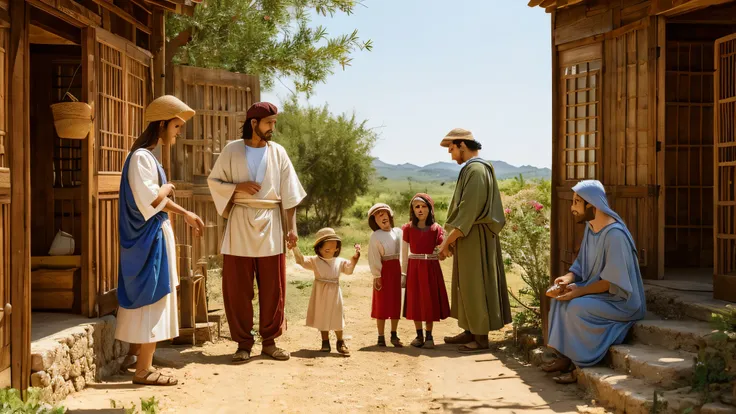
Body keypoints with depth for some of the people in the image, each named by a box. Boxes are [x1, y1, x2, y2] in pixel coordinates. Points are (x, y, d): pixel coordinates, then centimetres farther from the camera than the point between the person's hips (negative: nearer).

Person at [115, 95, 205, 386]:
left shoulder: (148, 156, 13)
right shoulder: (141, 157, -17)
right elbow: (148, 199, -25)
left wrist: (186, 214, 24)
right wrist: (167, 188, -7)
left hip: (152, 238, 10)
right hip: (149, 239, -10)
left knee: (146, 300, 14)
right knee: (153, 300, -6)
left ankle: (141, 361, 22)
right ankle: (143, 370, 0)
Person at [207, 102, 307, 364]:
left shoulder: (278, 153, 5)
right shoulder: (232, 151, 1)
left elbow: (289, 193, 6)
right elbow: (213, 181, 7)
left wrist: (292, 227, 0)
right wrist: (238, 187, -10)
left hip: (270, 225, 1)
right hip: (240, 224, -1)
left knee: (273, 288, 3)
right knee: (237, 288, 0)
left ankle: (269, 340, 14)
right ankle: (243, 343, 9)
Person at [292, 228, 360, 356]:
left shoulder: (339, 261, 3)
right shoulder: (314, 261, -4)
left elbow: (349, 269, 2)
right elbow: (301, 260, -12)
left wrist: (355, 257, -11)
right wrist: (295, 248, -26)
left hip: (334, 294, 1)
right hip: (320, 294, -1)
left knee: (336, 318, 4)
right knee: (322, 317, 7)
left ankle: (340, 342, 15)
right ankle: (325, 342, 18)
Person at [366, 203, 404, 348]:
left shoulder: (398, 232, 6)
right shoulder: (375, 236, -7)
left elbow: (402, 253, 8)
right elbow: (373, 258, -9)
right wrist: (376, 275, -13)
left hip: (396, 270, 4)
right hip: (383, 270, -4)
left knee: (396, 302, 9)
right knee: (381, 303, 1)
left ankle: (394, 335, 19)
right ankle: (381, 337, 9)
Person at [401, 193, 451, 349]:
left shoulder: (437, 229, 0)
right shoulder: (408, 228, 1)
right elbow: (404, 253, 4)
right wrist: (404, 273, 2)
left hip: (431, 268, 0)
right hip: (414, 268, 1)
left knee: (430, 300, 3)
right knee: (415, 300, 4)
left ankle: (429, 336, 13)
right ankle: (419, 335, 16)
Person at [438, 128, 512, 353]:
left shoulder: (476, 169, -18)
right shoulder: (473, 168, 14)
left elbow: (469, 211, -22)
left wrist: (449, 239, -19)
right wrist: (452, 237, 12)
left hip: (475, 238, -10)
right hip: (470, 237, 10)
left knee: (475, 286, -3)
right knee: (467, 285, 15)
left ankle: (481, 338, 4)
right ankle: (470, 331, 23)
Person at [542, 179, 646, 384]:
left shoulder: (614, 234, -25)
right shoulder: (590, 227, 4)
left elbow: (613, 281, -25)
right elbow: (583, 264, 15)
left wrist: (580, 291, -23)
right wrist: (569, 277, -4)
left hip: (621, 300, -10)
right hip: (600, 291, 10)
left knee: (577, 307, -27)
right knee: (559, 298, -1)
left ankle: (581, 365, -12)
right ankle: (565, 357, 0)